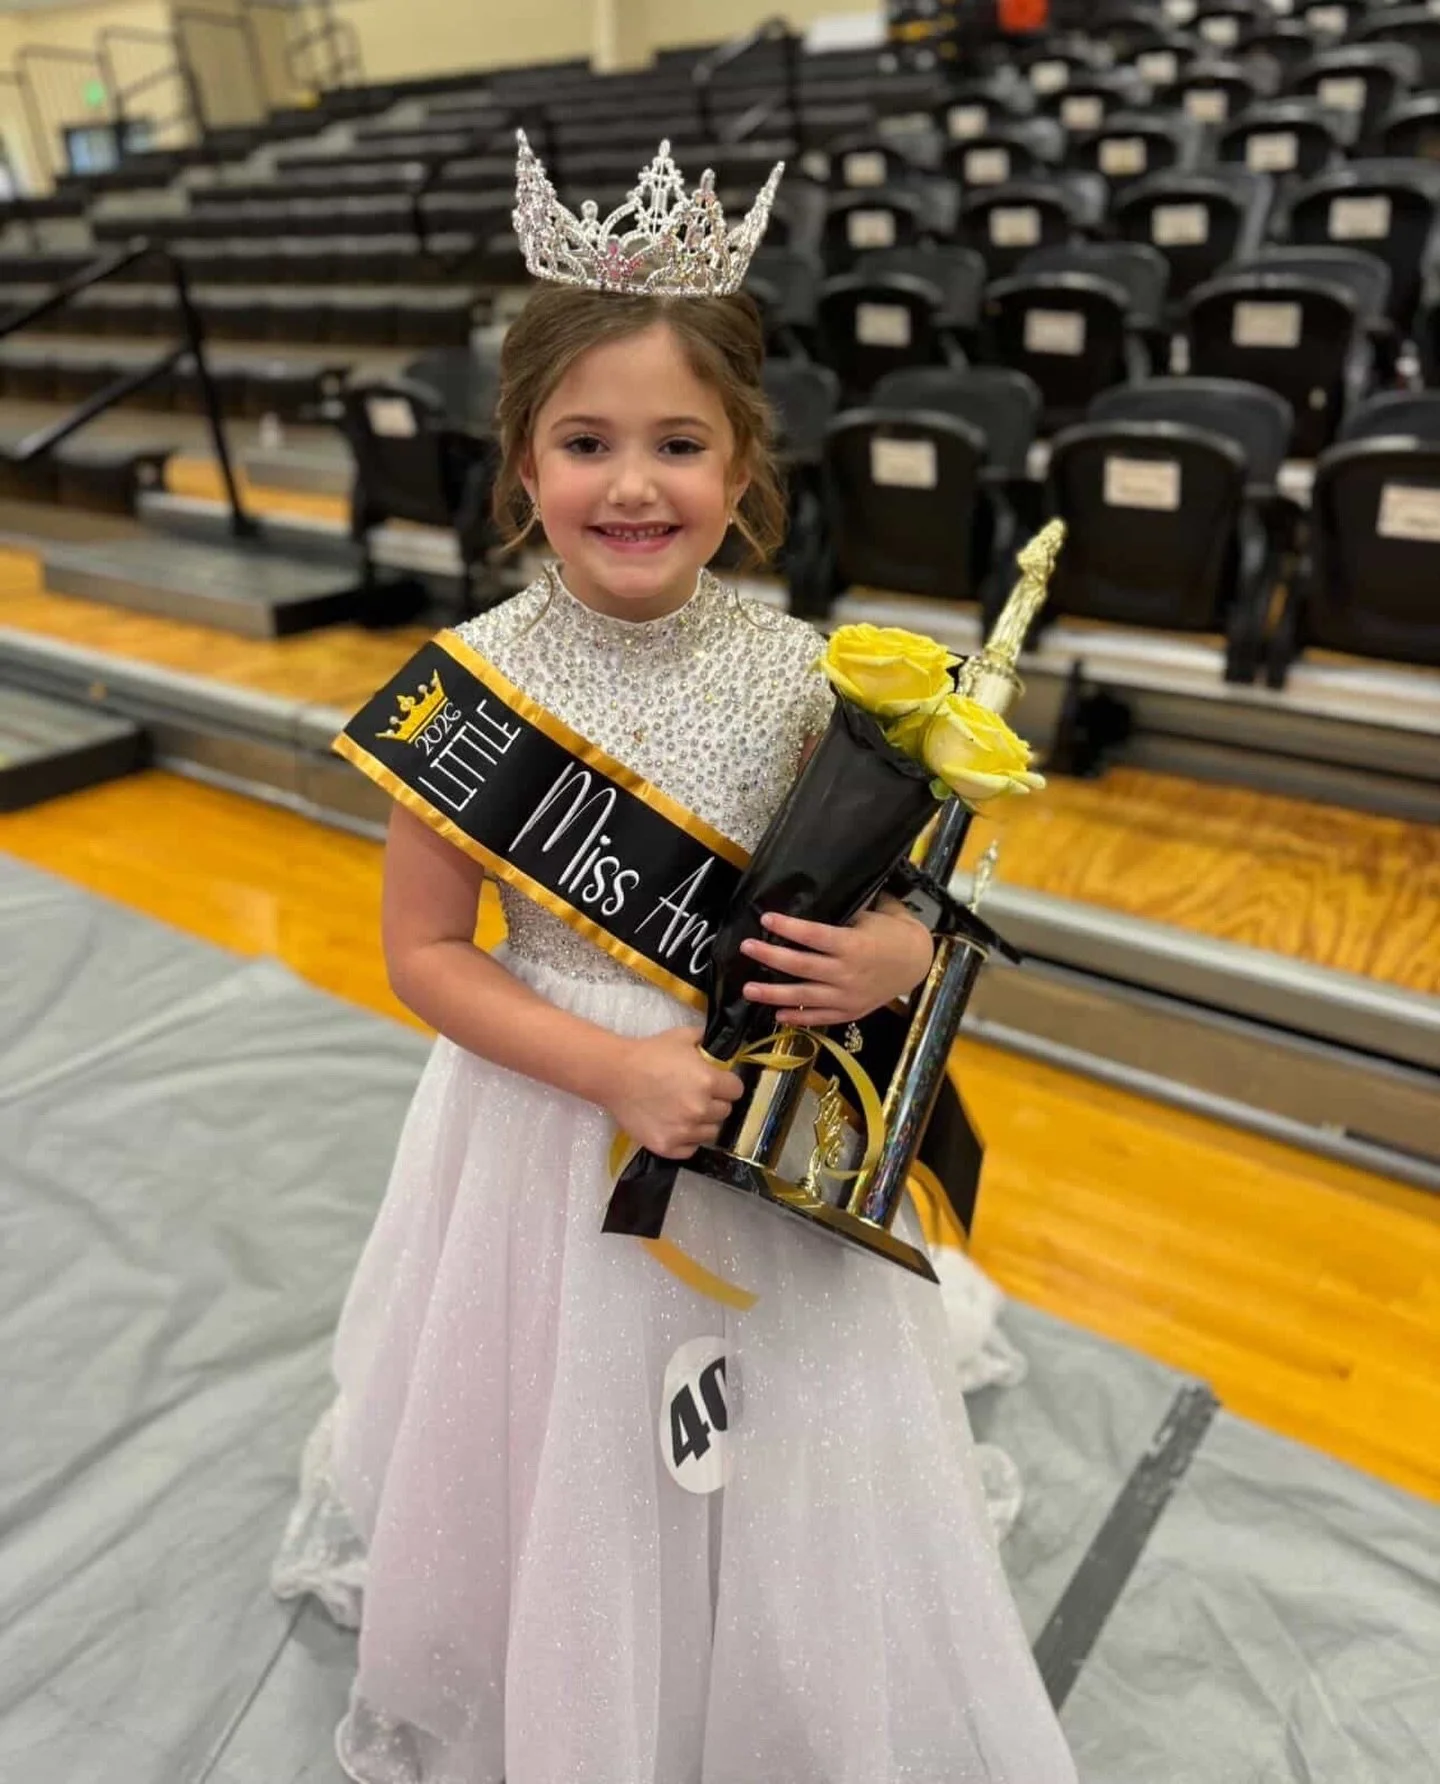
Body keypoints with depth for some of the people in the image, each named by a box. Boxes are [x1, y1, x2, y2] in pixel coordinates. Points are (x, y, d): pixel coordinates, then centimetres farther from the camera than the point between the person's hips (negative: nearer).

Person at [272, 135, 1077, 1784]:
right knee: (560, 1466, 19)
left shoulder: (794, 674, -10)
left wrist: (897, 955, -18)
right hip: (553, 1112, -1)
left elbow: (883, 889, 4)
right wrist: (616, 1066, -18)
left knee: (776, 1469, 19)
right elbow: (423, 953, -8)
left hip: (766, 1135, 1)